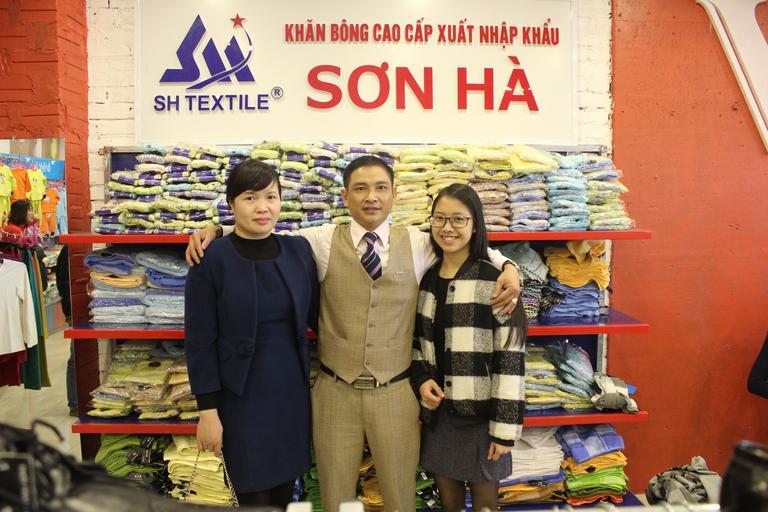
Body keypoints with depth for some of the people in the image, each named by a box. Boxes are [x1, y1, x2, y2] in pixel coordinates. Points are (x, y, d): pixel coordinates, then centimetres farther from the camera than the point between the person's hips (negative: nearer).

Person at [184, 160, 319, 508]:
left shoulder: (298, 250, 0)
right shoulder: (210, 259, -11)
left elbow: (316, 315, 9)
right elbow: (199, 341, -9)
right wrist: (207, 410, -9)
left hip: (293, 391, 4)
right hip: (241, 397, -3)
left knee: (286, 491, 17)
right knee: (254, 496, 10)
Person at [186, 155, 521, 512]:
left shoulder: (419, 244, 2)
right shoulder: (321, 241, -2)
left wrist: (506, 266, -2)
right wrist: (214, 231, -7)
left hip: (396, 393, 1)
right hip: (335, 392, 0)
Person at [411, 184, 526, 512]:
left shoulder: (494, 281, -12)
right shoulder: (427, 279, 6)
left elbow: (510, 357, -13)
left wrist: (505, 426, -14)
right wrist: (421, 380, -4)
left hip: (481, 414, -5)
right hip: (438, 413, 5)